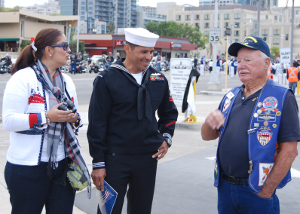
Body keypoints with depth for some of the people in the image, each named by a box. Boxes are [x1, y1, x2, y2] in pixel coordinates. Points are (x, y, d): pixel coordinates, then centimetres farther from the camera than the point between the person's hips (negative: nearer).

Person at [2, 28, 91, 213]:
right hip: (28, 168, -6)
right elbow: (9, 121, -16)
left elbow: (75, 118, 22)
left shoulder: (67, 81, 13)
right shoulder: (23, 78, -8)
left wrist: (74, 119, -1)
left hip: (63, 164, 6)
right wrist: (46, 117, -21)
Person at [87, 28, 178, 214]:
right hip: (116, 159, -4)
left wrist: (166, 138, 6)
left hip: (148, 158, 4)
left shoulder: (159, 79, 6)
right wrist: (98, 163, -9)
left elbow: (169, 112, 22)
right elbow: (97, 123, -8)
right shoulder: (107, 79, -8)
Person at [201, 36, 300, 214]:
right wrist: (210, 122, -8)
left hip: (257, 192, -5)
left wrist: (267, 190, -14)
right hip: (225, 187, 5)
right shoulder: (231, 96, 10)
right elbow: (207, 136, 14)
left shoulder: (281, 98, -9)